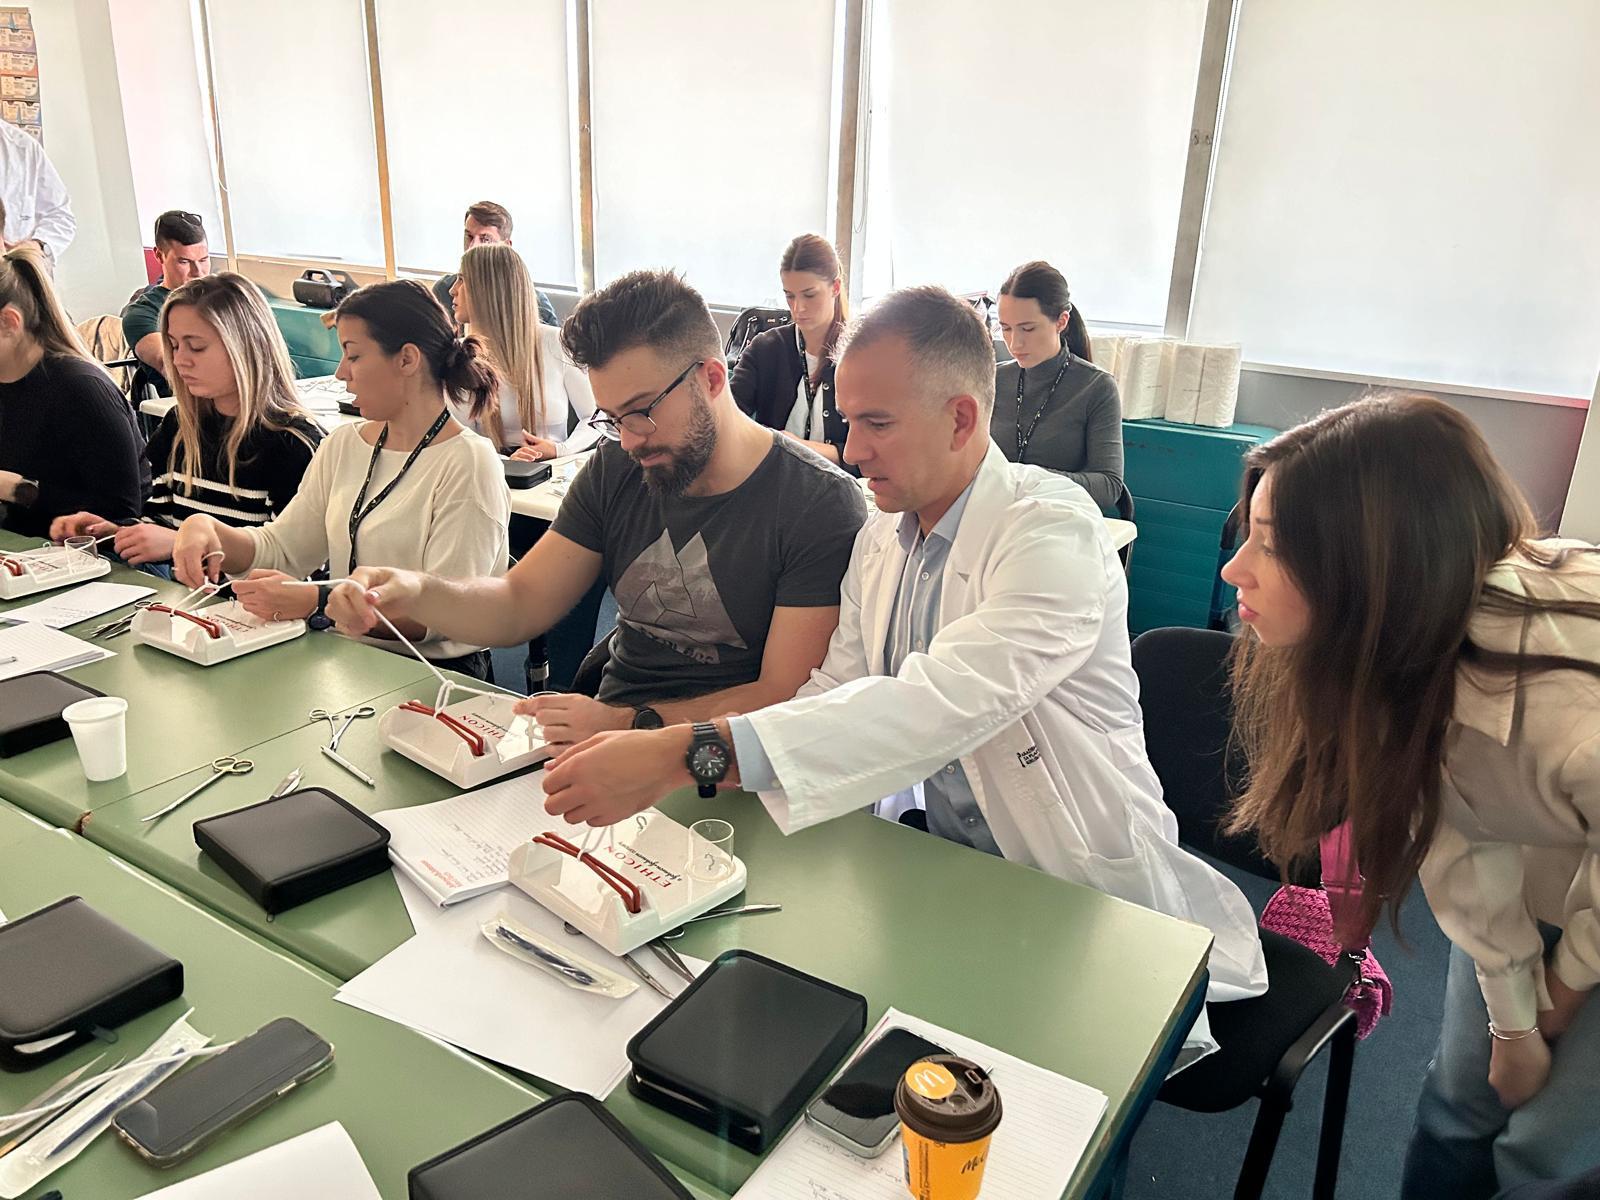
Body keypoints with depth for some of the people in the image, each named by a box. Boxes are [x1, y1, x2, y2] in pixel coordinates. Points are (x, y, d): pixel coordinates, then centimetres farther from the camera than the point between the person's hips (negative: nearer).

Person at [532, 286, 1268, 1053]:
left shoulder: (1054, 532, -22)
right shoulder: (881, 537, 4)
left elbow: (939, 705, -36)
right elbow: (834, 694, 1)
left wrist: (693, 753, -42)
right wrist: (661, 760, -16)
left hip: (1083, 903, -6)